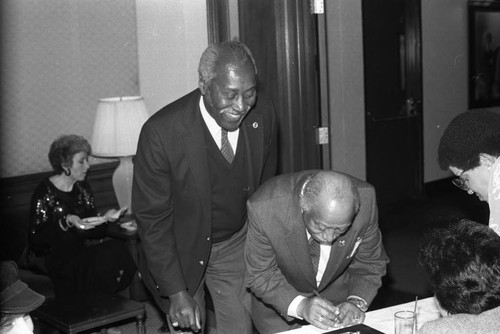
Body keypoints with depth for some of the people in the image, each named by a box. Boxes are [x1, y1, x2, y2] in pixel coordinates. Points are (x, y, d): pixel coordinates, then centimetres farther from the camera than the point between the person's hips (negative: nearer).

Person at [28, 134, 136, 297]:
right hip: (50, 257, -7)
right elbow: (36, 238, -15)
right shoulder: (45, 192, -10)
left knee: (118, 248, -21)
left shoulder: (83, 188, 10)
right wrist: (66, 222, -27)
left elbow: (90, 231, 10)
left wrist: (105, 218, -10)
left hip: (79, 250, 7)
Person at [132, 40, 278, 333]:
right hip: (180, 251, -2)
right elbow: (152, 219, -19)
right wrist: (176, 292, -20)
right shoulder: (161, 132, -28)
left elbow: (266, 185, 2)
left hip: (237, 245, 3)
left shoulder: (263, 112, -15)